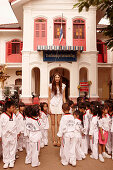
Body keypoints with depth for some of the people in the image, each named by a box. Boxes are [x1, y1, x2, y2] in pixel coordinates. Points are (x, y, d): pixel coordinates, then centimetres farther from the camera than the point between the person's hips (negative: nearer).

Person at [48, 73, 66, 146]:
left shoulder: (63, 86, 4)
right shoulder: (51, 86, 1)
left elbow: (63, 97, 8)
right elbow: (49, 97, 3)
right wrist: (49, 107, -2)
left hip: (60, 105, 0)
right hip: (52, 104, 0)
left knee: (59, 123, 0)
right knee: (53, 123, 5)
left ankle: (59, 140, 9)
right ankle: (54, 140, 14)